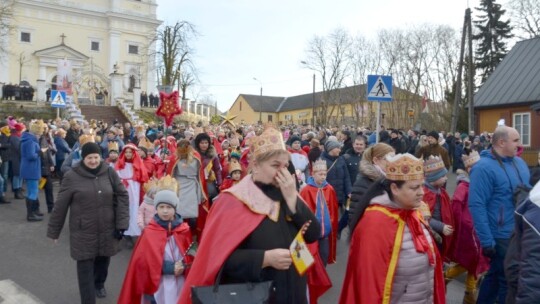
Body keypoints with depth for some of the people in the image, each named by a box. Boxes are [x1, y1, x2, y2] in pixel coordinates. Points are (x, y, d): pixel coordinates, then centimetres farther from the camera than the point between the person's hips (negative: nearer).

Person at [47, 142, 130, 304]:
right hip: (83, 232, -3)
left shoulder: (109, 173, -3)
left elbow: (122, 196, -1)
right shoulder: (72, 176, -9)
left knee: (103, 260, 20)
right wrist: (54, 231, 3)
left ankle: (99, 284, 50)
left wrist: (121, 223, -8)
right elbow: (60, 206, -3)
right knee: (85, 269, -1)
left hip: (107, 229, 3)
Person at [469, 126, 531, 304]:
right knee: (508, 279, 6)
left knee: (496, 274, 20)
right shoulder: (484, 168, -18)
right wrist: (486, 240, -22)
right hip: (501, 236, -7)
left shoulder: (519, 163, 7)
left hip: (520, 233, 7)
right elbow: (476, 205, -21)